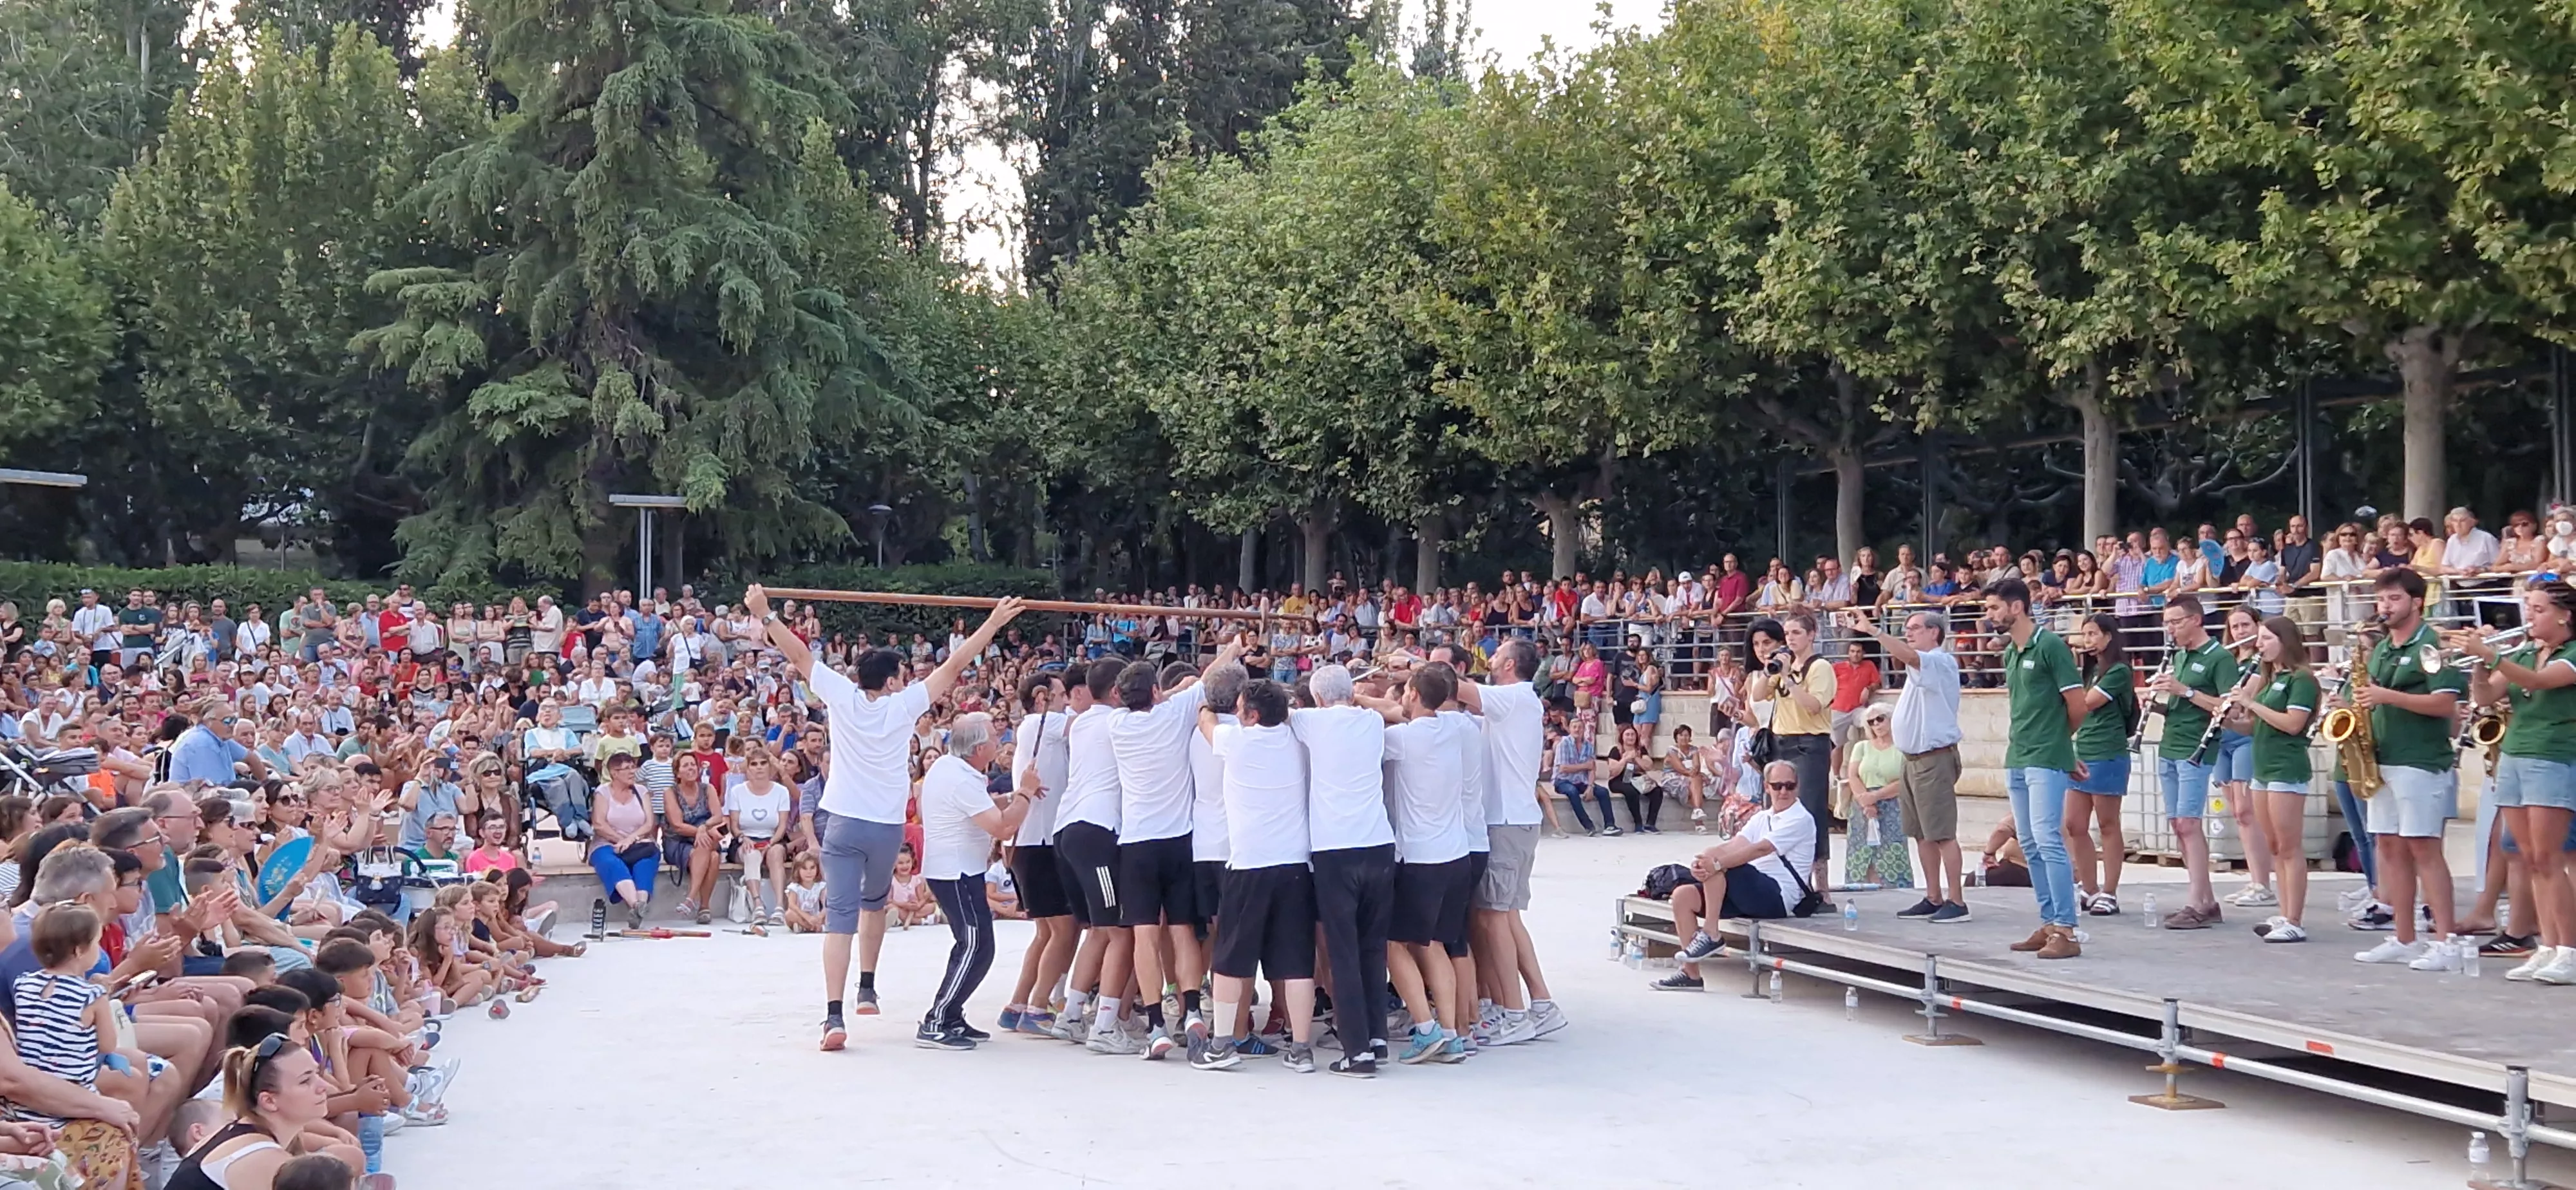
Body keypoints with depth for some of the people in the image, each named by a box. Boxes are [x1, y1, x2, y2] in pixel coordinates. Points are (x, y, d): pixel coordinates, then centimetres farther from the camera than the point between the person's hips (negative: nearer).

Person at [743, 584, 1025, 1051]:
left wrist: (764, 614, 9)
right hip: (887, 827, 1)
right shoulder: (904, 705, -3)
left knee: (841, 916, -7)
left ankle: (834, 1016, -18)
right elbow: (953, 666, 1)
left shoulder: (843, 696, -3)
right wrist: (994, 623, 6)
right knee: (874, 903, 28)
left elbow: (799, 654, 1)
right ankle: (867, 989, 30)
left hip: (841, 823, 0)